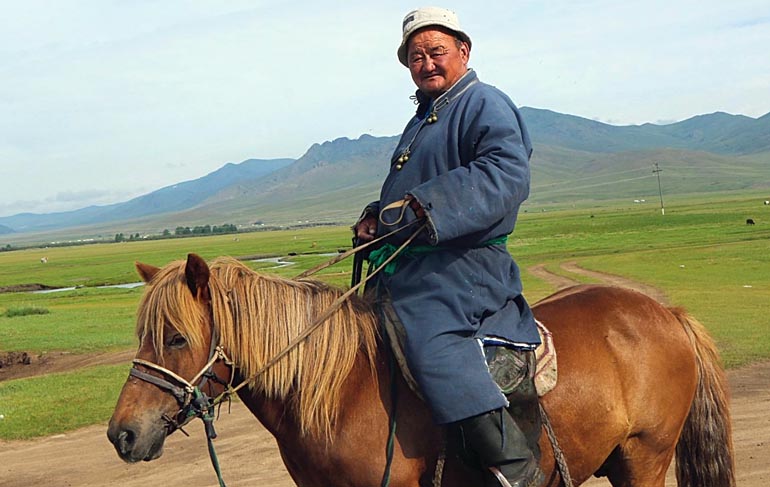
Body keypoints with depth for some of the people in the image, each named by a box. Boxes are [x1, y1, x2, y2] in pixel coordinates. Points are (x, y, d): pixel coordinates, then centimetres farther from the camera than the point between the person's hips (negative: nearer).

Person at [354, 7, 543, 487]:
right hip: (409, 264, 11)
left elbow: (507, 174, -24)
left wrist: (427, 206, -31)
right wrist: (378, 216, 12)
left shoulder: (485, 103, -6)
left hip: (465, 263, -11)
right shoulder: (424, 119, 24)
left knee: (430, 340, -33)